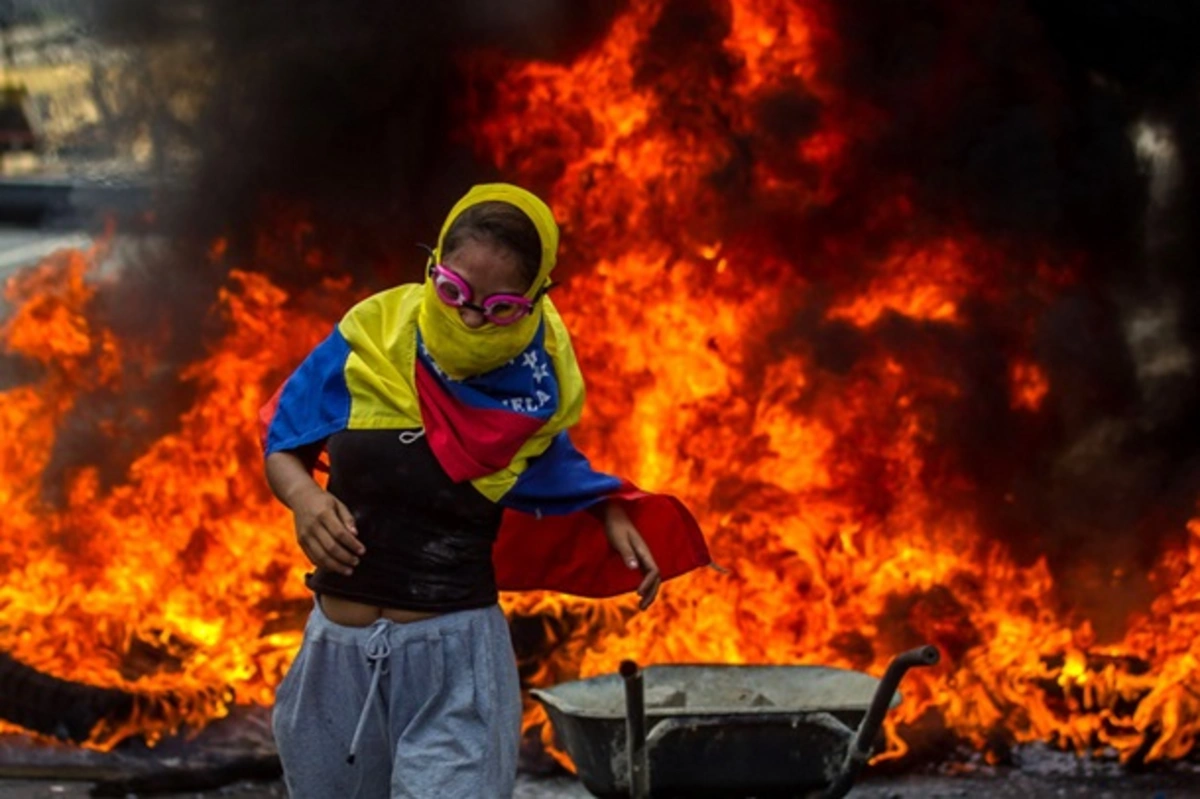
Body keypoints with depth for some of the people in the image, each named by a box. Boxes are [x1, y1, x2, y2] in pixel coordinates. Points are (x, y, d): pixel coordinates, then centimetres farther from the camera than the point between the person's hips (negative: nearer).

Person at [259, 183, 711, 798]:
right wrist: (303, 496, -15)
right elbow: (281, 445, 5)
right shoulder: (369, 341, -8)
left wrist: (614, 522, 0)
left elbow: (556, 479, 16)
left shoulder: (534, 389, -5)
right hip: (337, 652, 2)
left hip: (456, 660, -2)